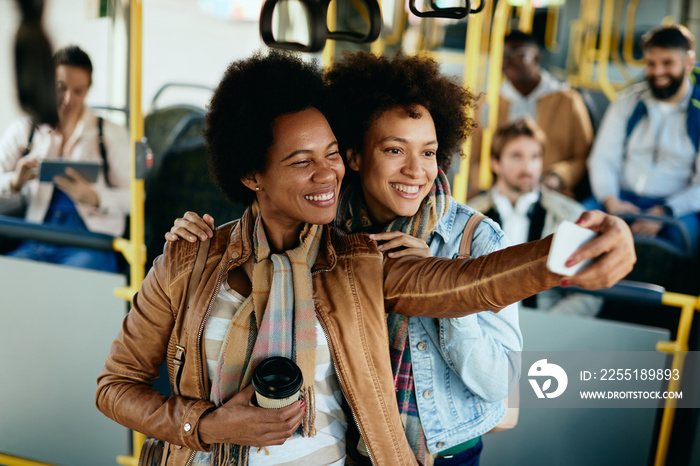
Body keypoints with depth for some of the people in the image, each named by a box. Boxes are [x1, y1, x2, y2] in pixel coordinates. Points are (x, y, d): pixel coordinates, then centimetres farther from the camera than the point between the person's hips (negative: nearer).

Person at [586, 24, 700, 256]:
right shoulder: (629, 100, 12)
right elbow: (603, 158, 6)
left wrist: (664, 212, -21)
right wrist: (611, 201, -13)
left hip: (676, 205, -2)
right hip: (621, 199, 2)